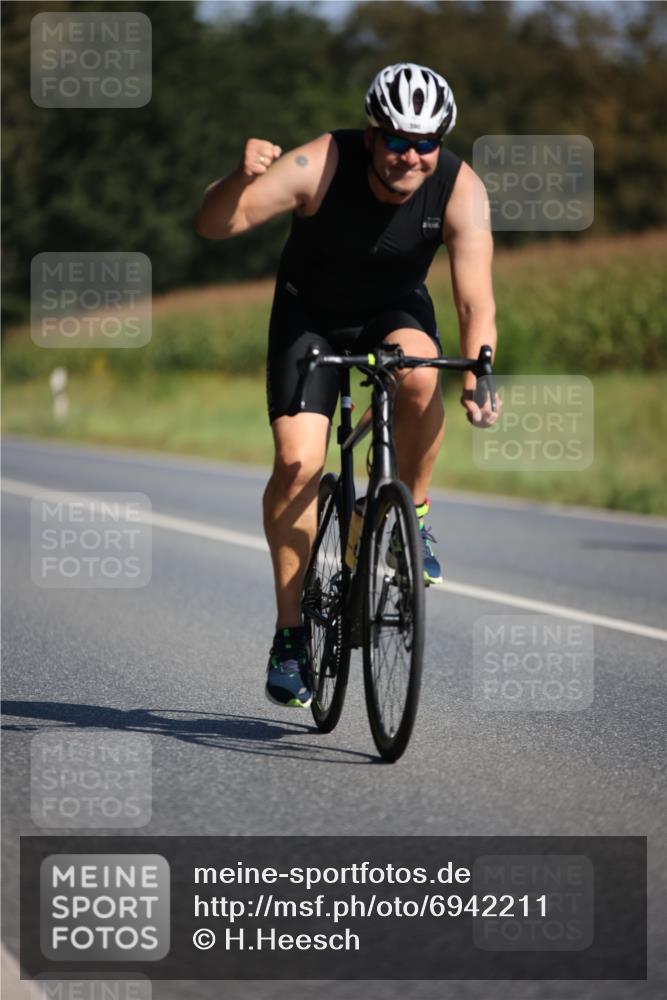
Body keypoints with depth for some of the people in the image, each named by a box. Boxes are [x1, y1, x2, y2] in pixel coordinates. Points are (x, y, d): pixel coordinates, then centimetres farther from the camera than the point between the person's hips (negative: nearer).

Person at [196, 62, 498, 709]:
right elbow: (213, 225, -29)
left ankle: (412, 511, -9)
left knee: (419, 371, -35)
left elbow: (475, 303, -28)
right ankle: (290, 632, -4)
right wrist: (240, 180, -51)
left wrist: (477, 376, -45)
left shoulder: (460, 190, -24)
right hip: (310, 315, -1)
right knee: (298, 462, -18)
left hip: (395, 311, 1)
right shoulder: (321, 166, -29)